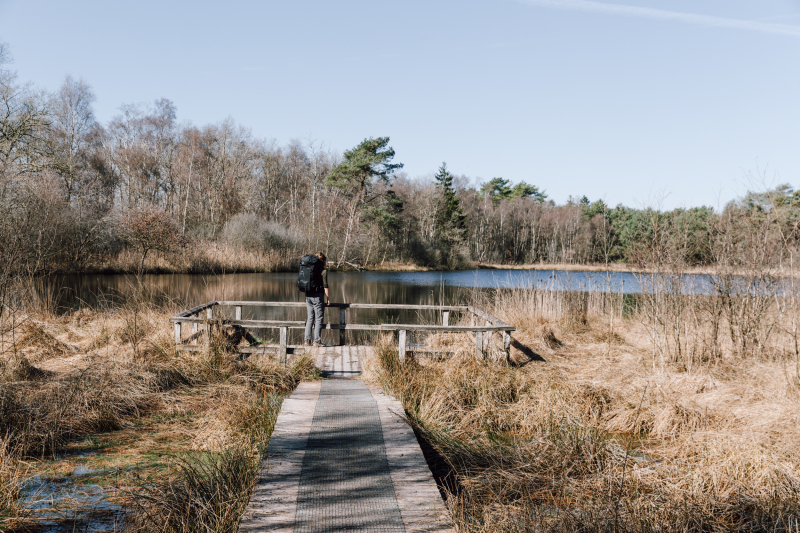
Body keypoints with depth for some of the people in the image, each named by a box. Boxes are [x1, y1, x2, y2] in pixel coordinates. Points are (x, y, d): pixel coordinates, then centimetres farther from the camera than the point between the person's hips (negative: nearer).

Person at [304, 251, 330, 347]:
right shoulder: (323, 270, -7)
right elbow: (325, 286, -9)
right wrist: (328, 298, -2)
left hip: (308, 296, 6)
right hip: (317, 296, -6)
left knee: (310, 318, 12)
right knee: (319, 318, 1)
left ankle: (307, 340, 10)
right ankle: (317, 341, -1)